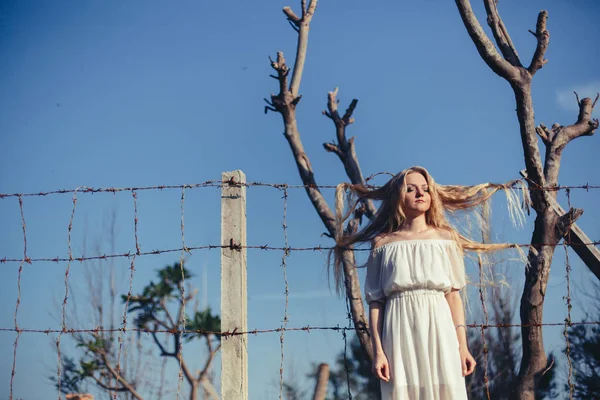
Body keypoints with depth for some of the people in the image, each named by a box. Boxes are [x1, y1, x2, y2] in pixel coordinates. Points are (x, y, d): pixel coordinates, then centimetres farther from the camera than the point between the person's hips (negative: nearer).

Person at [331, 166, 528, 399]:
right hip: (401, 334, -1)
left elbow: (453, 295, 8)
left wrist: (463, 346, 0)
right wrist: (377, 351, -6)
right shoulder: (383, 243, 8)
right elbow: (375, 301, 4)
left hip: (439, 331, 1)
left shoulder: (445, 238, 12)